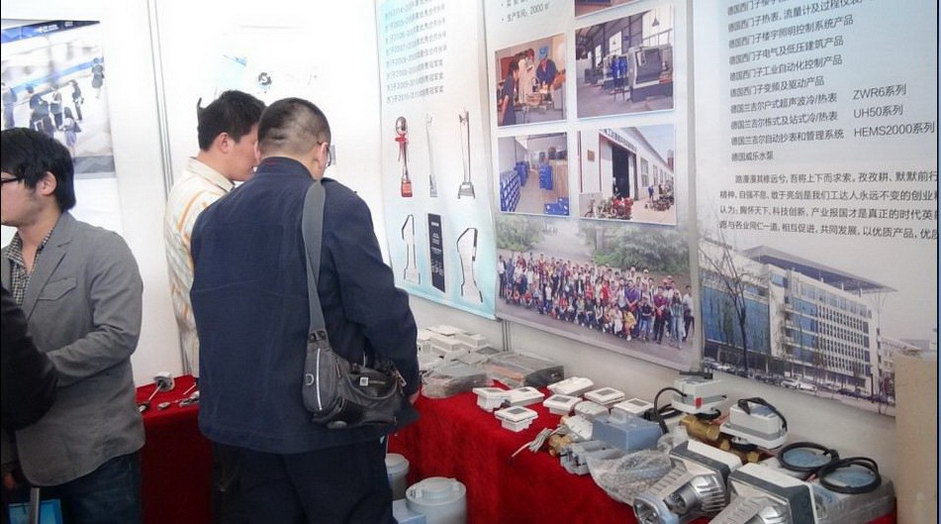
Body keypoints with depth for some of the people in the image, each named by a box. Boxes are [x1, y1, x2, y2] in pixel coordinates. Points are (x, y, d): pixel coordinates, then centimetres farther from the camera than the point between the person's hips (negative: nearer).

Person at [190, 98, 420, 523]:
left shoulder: (209, 219, 4)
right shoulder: (336, 206, -14)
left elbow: (210, 313, 11)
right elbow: (381, 309, -15)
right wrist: (406, 380, 1)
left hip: (235, 419, 6)